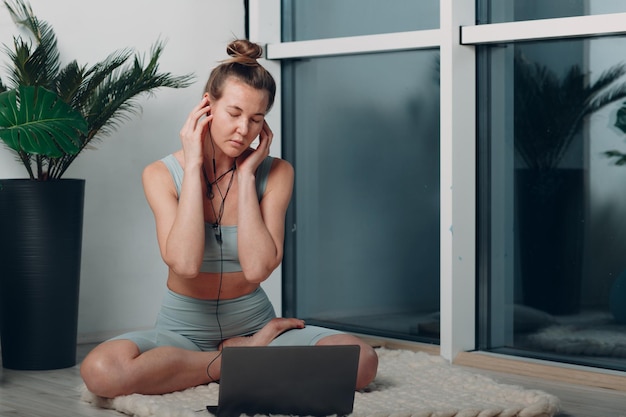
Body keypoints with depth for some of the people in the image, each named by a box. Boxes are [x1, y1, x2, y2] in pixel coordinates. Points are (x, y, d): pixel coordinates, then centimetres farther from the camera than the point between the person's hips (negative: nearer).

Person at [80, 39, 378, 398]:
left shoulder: (276, 173, -4)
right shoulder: (162, 175, -7)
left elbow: (257, 268, -18)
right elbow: (184, 264, -24)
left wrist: (246, 174, -15)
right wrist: (193, 166, -18)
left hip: (254, 323, 1)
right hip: (184, 329, 0)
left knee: (361, 360, -25)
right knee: (101, 370, -33)